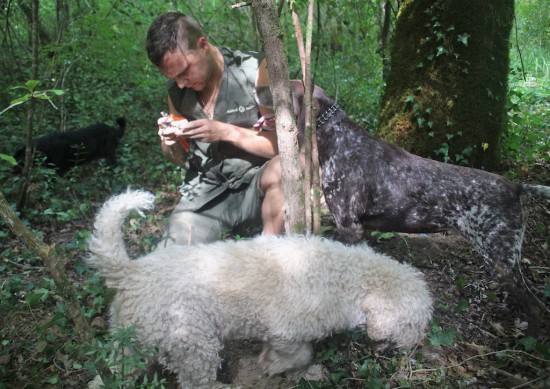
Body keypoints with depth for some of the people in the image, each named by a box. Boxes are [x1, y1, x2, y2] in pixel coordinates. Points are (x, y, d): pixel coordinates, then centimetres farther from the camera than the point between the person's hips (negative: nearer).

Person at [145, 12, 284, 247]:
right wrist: (171, 144, -9)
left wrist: (226, 132, -25)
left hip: (255, 184, -3)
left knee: (280, 170, -37)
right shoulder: (177, 90, 2)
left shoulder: (255, 71, -14)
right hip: (206, 193, 4)